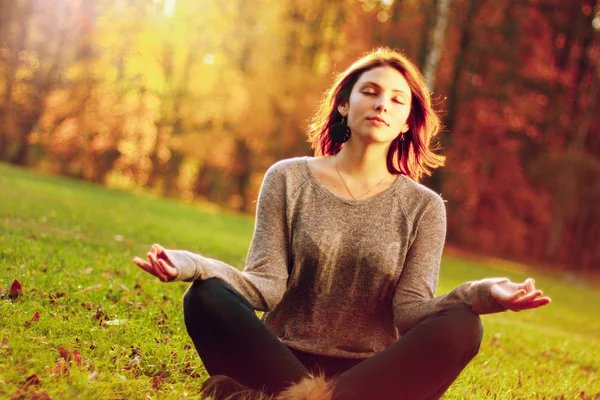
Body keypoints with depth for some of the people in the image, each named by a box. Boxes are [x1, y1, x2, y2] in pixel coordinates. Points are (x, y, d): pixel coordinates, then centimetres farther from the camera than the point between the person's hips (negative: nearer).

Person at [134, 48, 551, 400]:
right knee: (206, 298, -26)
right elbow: (267, 285, -3)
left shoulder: (423, 207, 6)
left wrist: (481, 294, -25)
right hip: (285, 357, 0)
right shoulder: (289, 179, 5)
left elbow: (410, 310, -5)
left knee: (461, 326, -28)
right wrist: (194, 265, -23)